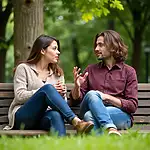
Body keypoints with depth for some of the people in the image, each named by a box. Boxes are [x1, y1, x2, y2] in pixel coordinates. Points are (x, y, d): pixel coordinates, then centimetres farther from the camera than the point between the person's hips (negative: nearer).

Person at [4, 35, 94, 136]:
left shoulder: (57, 73, 23)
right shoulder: (24, 68, 9)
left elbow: (63, 102, 20)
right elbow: (19, 96, -5)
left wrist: (62, 95, -5)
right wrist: (48, 90, -11)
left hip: (44, 117, 3)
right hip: (23, 118, -3)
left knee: (56, 114, -37)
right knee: (47, 88, -31)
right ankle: (76, 122, -43)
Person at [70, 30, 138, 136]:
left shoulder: (128, 71, 11)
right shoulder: (91, 70, 20)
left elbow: (132, 105, 3)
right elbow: (75, 100, 17)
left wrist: (107, 97, -8)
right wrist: (77, 86, -5)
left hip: (122, 116, -2)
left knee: (90, 115, -32)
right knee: (91, 94, -31)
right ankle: (110, 129, -47)